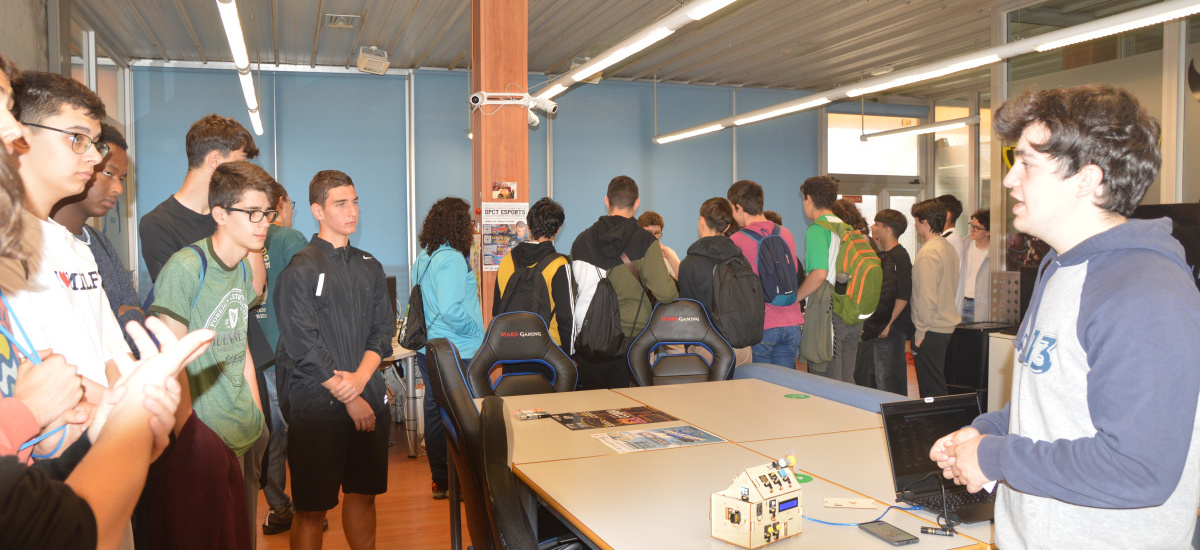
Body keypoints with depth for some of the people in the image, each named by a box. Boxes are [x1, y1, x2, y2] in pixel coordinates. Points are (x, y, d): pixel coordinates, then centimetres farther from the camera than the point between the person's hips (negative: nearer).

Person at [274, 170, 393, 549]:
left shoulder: (369, 268, 13)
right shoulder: (300, 269, -5)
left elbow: (382, 331, 9)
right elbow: (304, 345, -11)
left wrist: (360, 378, -9)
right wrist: (348, 397, -10)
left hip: (369, 400, 5)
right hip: (317, 404, -5)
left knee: (363, 493, 14)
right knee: (313, 508, 2)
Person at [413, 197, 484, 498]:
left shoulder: (423, 258, 10)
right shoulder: (452, 259, -18)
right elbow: (451, 311, -26)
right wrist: (477, 331, -13)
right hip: (456, 354, -9)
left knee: (435, 412, 14)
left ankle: (440, 480, 26)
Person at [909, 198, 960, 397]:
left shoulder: (928, 252, -18)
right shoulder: (949, 248, 11)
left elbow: (926, 297, -22)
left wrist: (920, 332, -15)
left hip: (930, 330, -9)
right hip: (947, 326, 9)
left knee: (931, 390, -2)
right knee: (939, 385, 17)